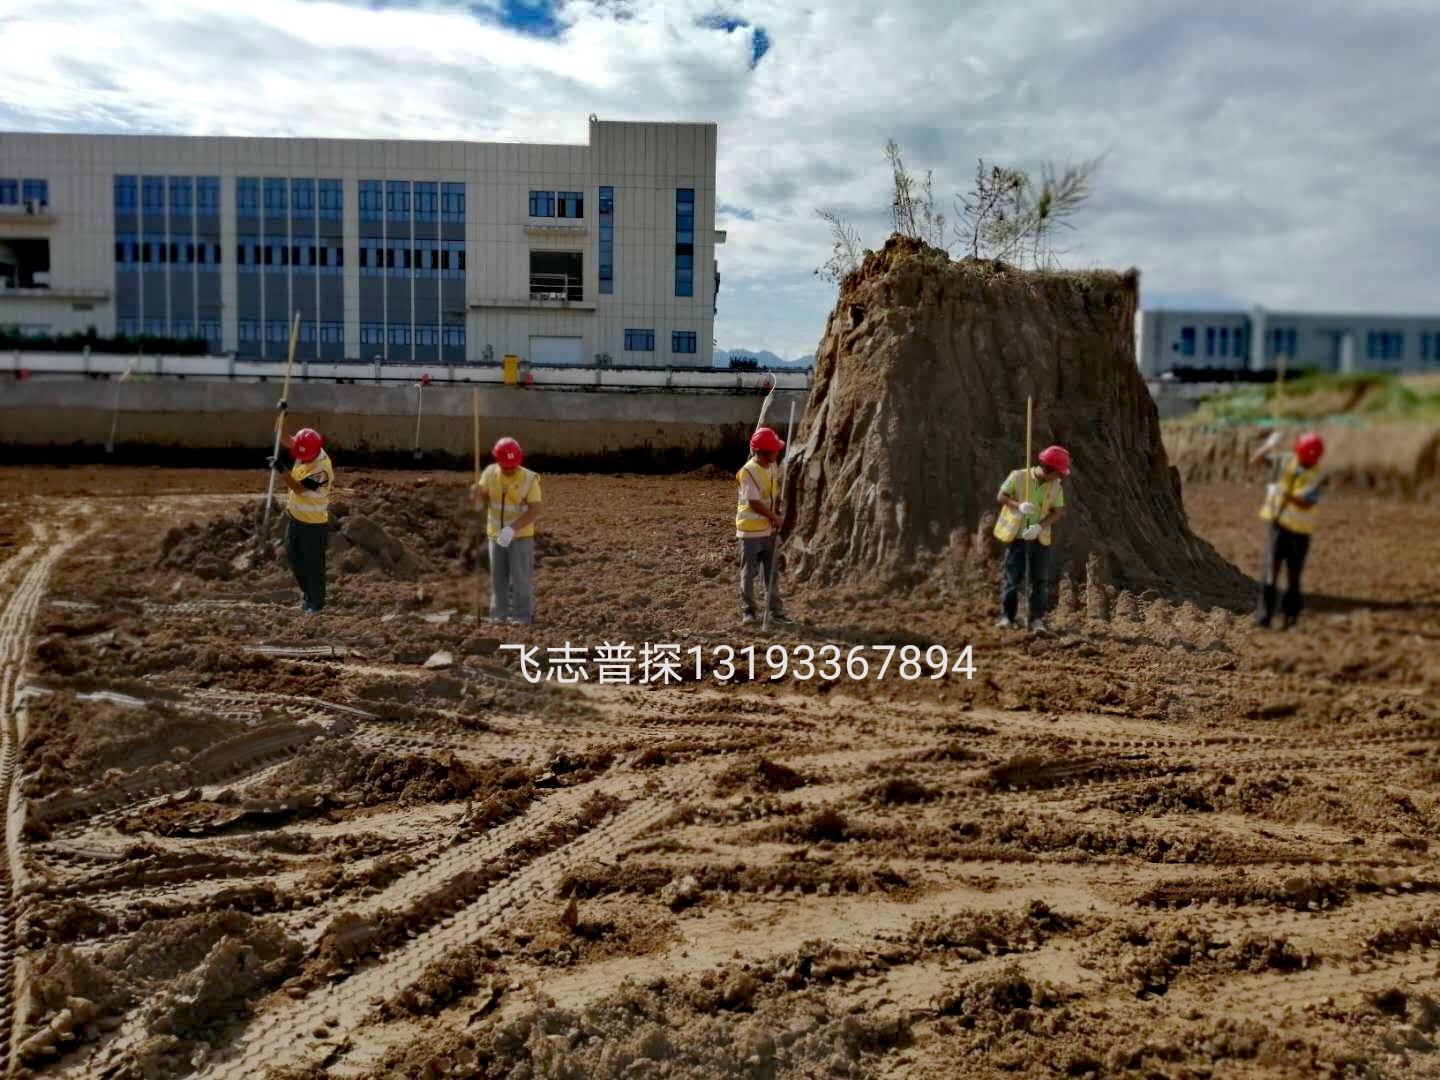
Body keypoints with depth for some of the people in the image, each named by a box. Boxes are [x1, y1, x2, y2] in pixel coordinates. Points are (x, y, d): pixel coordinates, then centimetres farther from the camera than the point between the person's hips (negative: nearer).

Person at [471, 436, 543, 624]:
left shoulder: (529, 479, -15)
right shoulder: (490, 473, -3)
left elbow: (535, 510, -21)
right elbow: (481, 502, 1)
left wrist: (512, 529, -32)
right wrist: (476, 498, -25)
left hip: (521, 536, -4)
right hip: (496, 535, 4)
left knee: (520, 577, -4)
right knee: (498, 577, 10)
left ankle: (522, 615, 5)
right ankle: (499, 614, 21)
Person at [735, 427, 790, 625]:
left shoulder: (772, 467, 4)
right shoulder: (749, 471, -19)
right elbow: (754, 502, -21)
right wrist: (775, 517, -11)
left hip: (768, 528, 7)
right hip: (750, 530, -7)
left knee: (772, 572, 9)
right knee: (749, 572, 3)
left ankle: (776, 611, 14)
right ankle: (747, 611, 11)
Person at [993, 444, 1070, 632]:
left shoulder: (1056, 486, -3)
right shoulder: (1018, 476, -10)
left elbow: (1058, 511, -4)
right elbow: (1000, 497, -7)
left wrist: (1040, 526, -21)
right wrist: (1019, 506, -26)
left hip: (1039, 537, 2)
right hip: (1016, 535, -2)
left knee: (1040, 579, 0)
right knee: (1012, 577, 0)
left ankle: (1036, 619, 5)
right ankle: (1007, 616, 8)